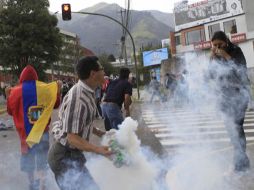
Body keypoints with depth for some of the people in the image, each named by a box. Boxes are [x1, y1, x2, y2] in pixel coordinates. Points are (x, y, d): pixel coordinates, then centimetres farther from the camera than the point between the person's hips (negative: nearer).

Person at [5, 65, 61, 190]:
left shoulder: (16, 91, -8)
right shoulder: (45, 89, -5)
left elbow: (10, 111, 5)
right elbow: (56, 104, 9)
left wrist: (8, 95, 11)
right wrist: (58, 89, 14)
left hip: (25, 130, -1)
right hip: (43, 129, 1)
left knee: (28, 156, 15)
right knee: (42, 157, 13)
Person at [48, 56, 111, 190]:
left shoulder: (87, 92, 3)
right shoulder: (78, 98, -28)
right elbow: (73, 138, -28)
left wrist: (97, 132, 12)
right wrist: (98, 150, -35)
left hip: (72, 153, 10)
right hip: (65, 156, -10)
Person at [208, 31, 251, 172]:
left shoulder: (235, 50, -9)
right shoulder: (216, 55, 4)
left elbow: (242, 70, -20)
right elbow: (212, 76, 4)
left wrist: (227, 57, -23)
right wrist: (213, 59, -7)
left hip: (239, 93, -5)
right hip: (224, 95, 6)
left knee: (236, 126, -14)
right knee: (231, 127, 10)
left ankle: (241, 161, -8)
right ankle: (242, 159, 23)